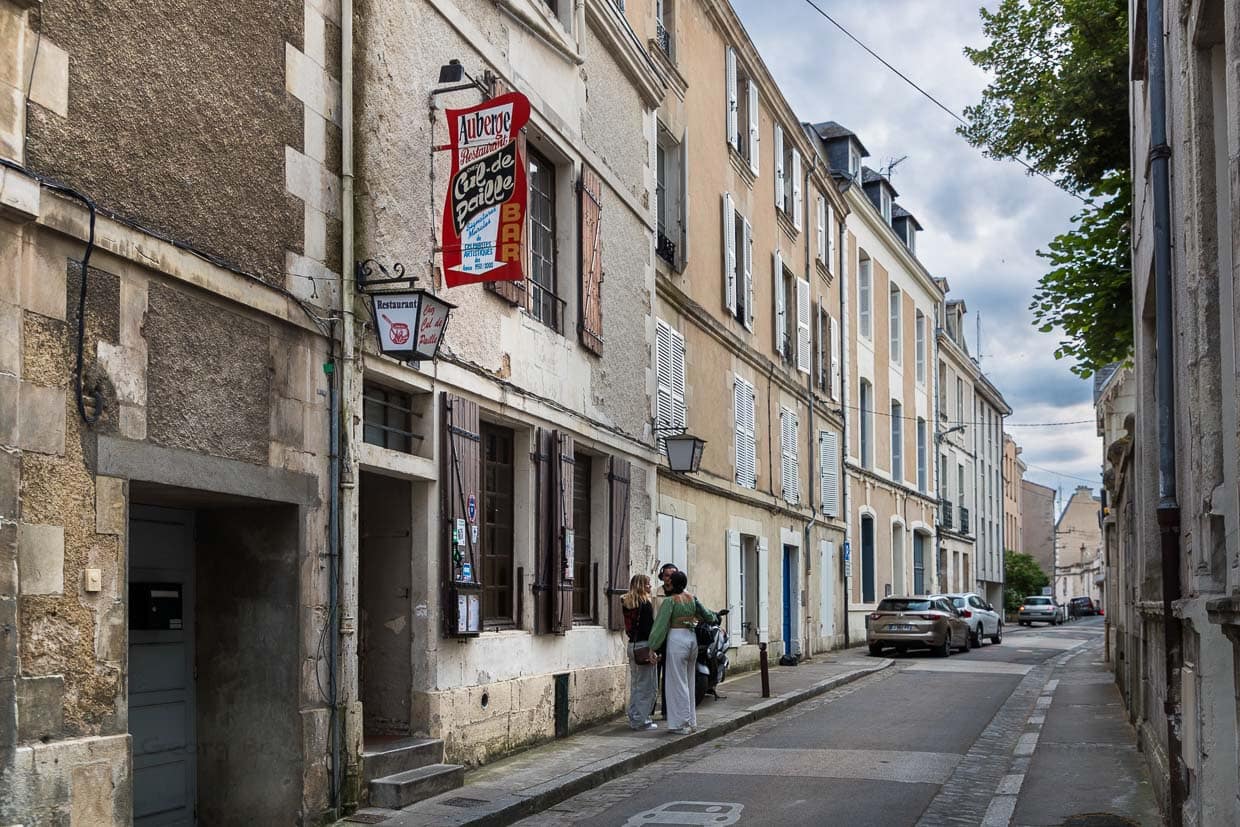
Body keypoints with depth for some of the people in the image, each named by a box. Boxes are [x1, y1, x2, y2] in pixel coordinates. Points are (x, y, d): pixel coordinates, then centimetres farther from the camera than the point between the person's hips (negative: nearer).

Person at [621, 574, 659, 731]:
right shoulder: (646, 603, -12)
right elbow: (649, 628, -17)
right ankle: (641, 720, -3)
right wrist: (653, 649, -18)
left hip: (632, 645, 8)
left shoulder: (627, 603, 11)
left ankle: (633, 718, 18)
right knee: (647, 685, -2)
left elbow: (628, 627, 13)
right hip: (644, 645, -8)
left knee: (635, 684, 14)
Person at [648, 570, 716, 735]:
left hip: (677, 639, -7)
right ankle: (690, 721, 20)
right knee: (688, 681, 15)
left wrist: (652, 647, -12)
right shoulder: (692, 599, 8)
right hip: (692, 639, 7)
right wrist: (715, 618, 44)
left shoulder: (669, 601, -10)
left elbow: (661, 625, -13)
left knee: (677, 682, -1)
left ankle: (681, 723, 0)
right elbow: (706, 614, 21)